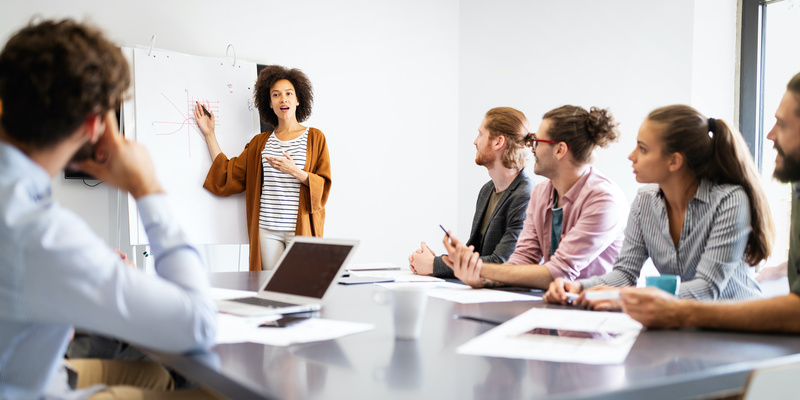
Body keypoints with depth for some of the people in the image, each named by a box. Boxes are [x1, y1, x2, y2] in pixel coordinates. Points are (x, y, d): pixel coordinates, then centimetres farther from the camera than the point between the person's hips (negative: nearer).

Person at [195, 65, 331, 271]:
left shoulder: (314, 137, 6)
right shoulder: (260, 142, 16)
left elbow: (323, 186, 0)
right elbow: (228, 174, 12)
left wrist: (295, 171, -17)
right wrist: (209, 134, 14)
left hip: (300, 229, -2)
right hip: (267, 229, 3)